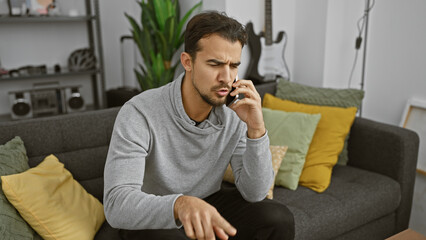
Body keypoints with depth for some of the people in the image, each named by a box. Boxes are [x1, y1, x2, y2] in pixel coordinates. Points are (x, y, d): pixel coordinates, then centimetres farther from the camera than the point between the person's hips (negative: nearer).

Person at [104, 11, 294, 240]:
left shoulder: (235, 115, -14)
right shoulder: (139, 114, -27)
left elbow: (255, 193, -14)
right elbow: (116, 205, -34)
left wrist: (256, 129, -28)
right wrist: (181, 204, -54)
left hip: (209, 203, 4)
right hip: (149, 218, -3)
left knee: (279, 219, -17)